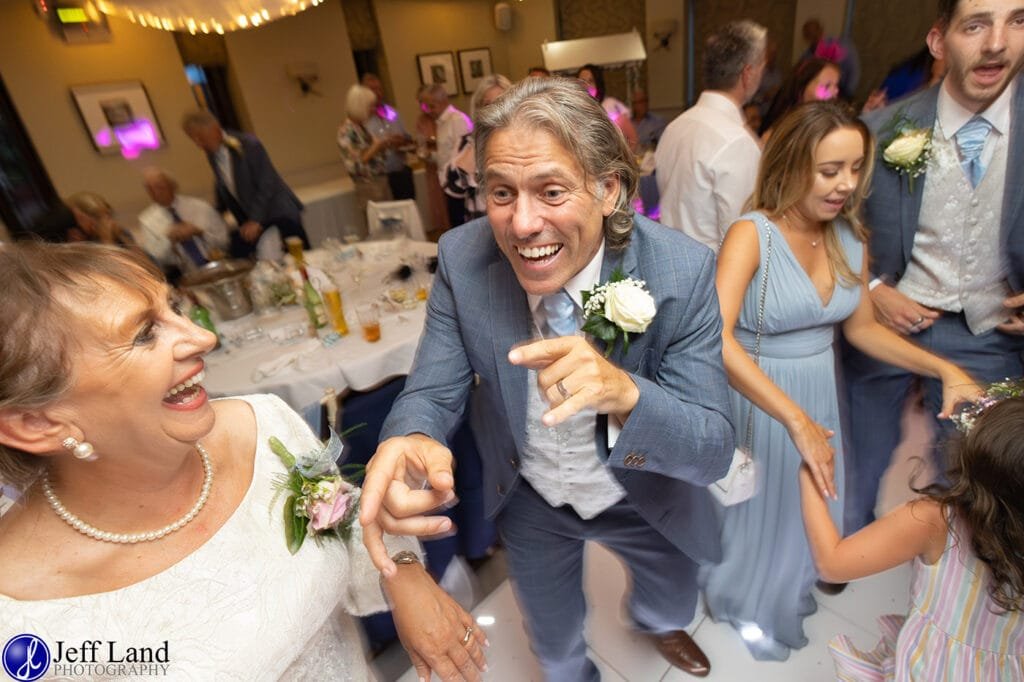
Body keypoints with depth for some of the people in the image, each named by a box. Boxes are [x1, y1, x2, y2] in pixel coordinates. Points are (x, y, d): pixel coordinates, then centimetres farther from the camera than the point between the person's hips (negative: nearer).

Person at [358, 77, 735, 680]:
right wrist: (408, 440, -45)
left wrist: (624, 392, -49)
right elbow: (434, 390, -21)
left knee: (674, 585, 36)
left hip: (645, 500, 1)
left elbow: (713, 450, -27)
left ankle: (658, 622, 76)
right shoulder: (461, 259, -26)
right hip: (530, 503, 1)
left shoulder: (684, 272, -30)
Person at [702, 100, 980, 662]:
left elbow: (860, 327, 7)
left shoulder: (849, 238, -3)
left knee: (808, 503, 25)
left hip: (820, 393, 6)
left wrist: (944, 369, -6)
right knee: (758, 504, 15)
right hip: (756, 395, -6)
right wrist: (795, 419, -39)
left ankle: (785, 594, 57)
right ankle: (747, 600, 48)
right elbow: (716, 339, -36)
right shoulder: (751, 234, -23)